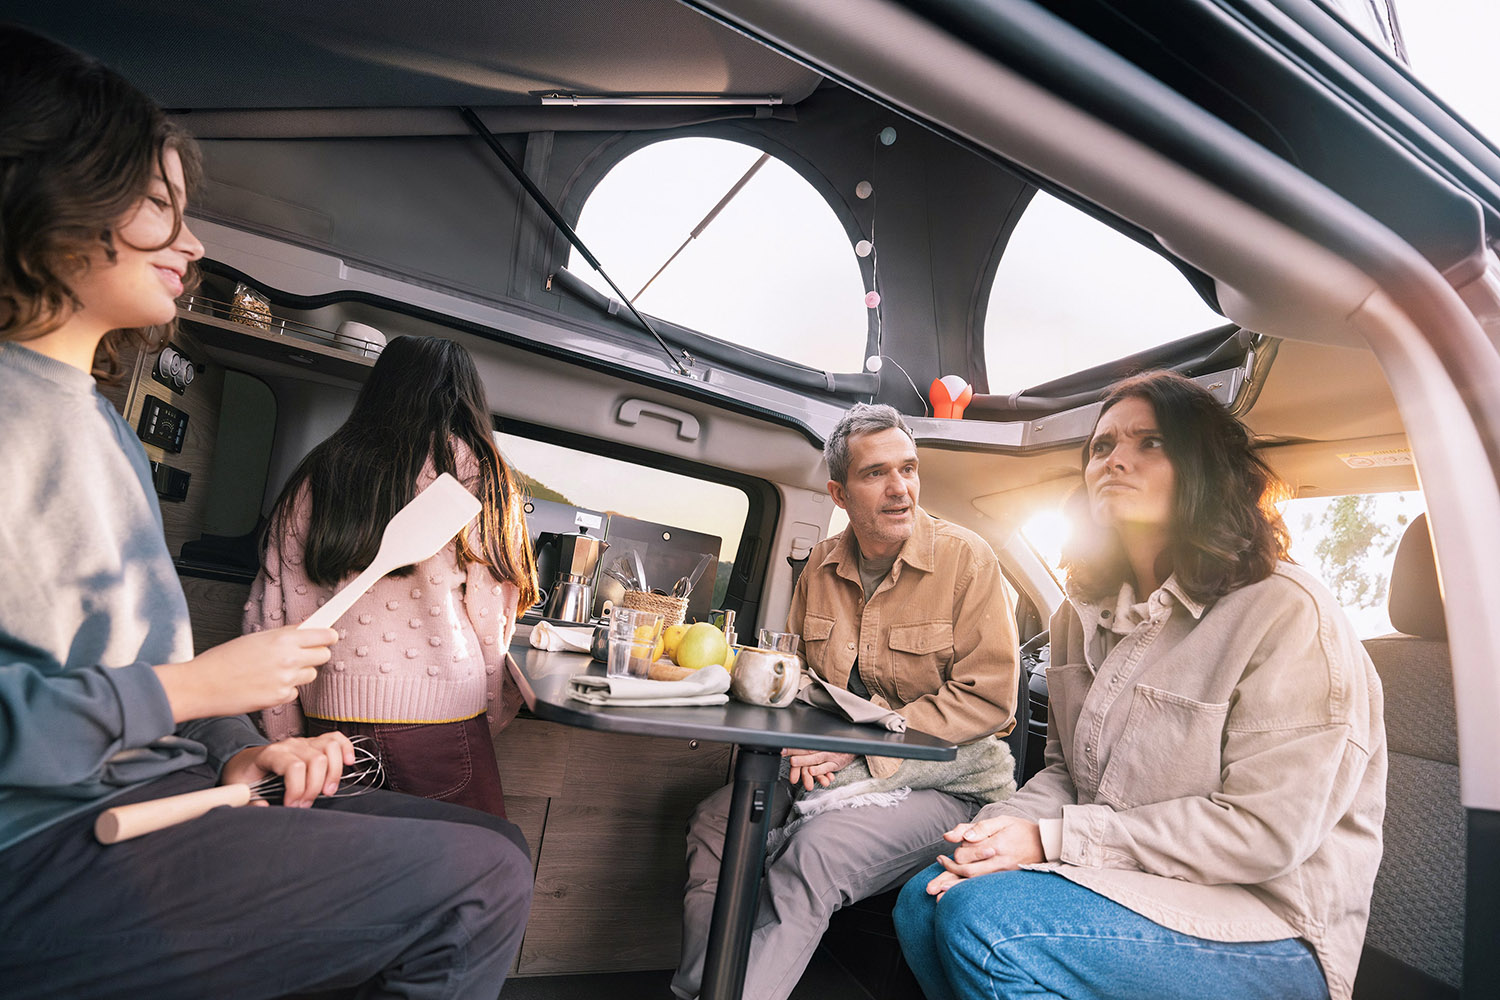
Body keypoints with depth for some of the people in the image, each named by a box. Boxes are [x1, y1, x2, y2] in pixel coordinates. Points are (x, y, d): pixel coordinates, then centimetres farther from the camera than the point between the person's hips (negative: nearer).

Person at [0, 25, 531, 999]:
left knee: (496, 847, 5)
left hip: (161, 789, 8)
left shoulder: (103, 423, 16)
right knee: (481, 882, -16)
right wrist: (188, 688, -15)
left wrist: (237, 747, 4)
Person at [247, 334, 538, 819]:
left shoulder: (313, 474, 9)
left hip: (326, 714, 5)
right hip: (436, 712, -4)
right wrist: (490, 714, 10)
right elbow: (490, 620, -3)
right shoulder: (477, 470, -4)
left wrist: (284, 735, 15)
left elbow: (266, 614, 8)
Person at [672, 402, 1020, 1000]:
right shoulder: (822, 564, 4)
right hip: (835, 767, 5)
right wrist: (803, 745, -7)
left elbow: (987, 698, -15)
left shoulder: (966, 558, -11)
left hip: (938, 779, -5)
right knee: (716, 820, -9)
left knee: (816, 851, -30)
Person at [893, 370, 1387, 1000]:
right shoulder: (1083, 615, 6)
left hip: (1271, 931, -6)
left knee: (981, 920, -26)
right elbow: (1065, 769, 11)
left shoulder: (1286, 614, -17)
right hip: (1127, 886, 6)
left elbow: (1265, 830, -21)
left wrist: (1053, 839, -20)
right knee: (923, 902, -9)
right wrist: (1003, 830, -11)